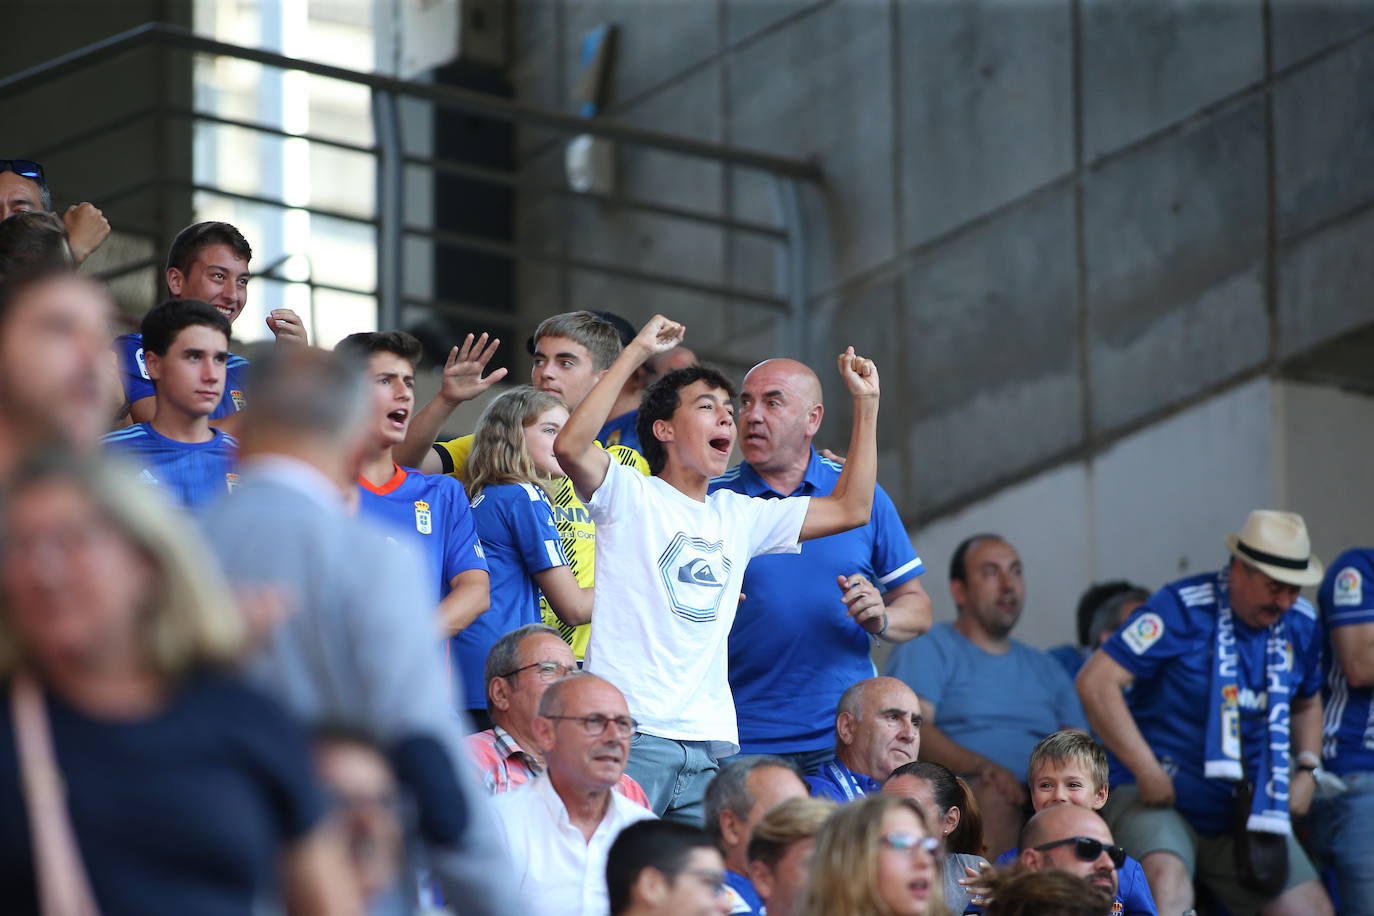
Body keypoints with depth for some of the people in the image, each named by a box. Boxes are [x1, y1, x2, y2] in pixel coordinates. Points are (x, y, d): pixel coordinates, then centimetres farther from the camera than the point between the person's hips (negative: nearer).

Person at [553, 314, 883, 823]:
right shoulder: (631, 497, 2)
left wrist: (866, 404, 18)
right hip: (632, 731, -6)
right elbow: (571, 447, -18)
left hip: (713, 741, 6)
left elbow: (850, 508, 21)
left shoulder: (739, 515, 19)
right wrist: (635, 353, -16)